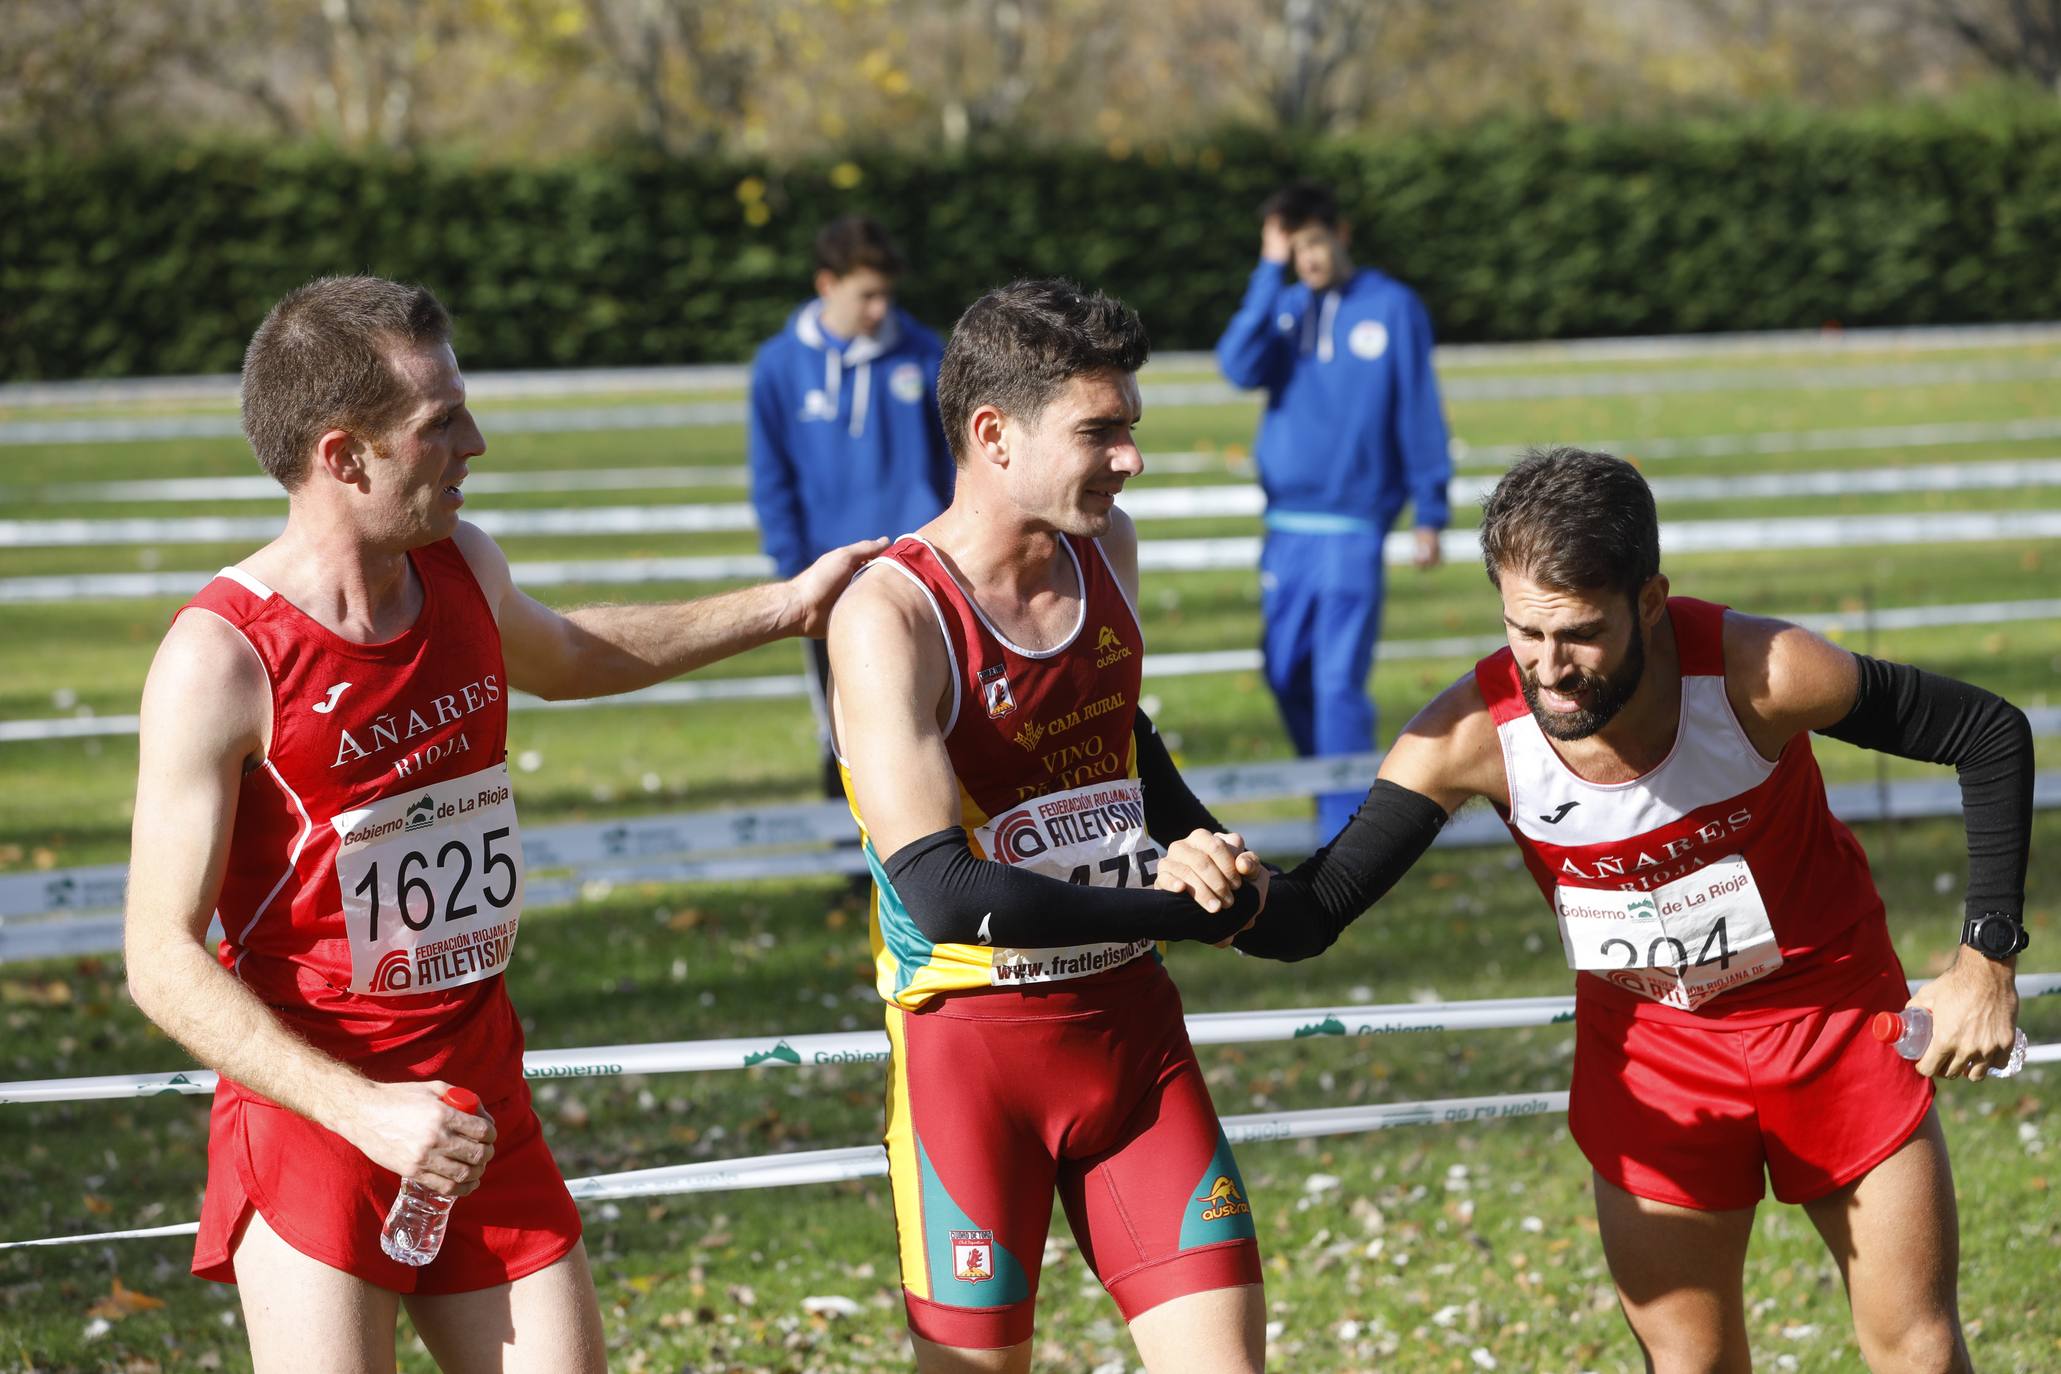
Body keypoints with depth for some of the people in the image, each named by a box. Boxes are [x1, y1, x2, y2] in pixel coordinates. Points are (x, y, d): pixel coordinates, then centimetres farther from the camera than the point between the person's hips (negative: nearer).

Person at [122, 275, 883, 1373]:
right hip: (312, 1120, -6)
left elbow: (556, 657, 32)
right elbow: (163, 961, -16)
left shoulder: (460, 570, 5)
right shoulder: (221, 659, -16)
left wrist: (778, 609, 31)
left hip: (485, 1115, 6)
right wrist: (365, 1112, -24)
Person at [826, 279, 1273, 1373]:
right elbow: (941, 892, -26)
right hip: (971, 1046, -6)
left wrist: (1203, 842, 7)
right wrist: (1179, 911, -19)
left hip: (1131, 1026, 6)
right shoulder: (890, 615, -17)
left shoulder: (1107, 549, 4)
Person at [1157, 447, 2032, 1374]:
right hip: (1648, 1045, 1)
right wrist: (1235, 898, -43)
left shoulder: (1756, 673, -30)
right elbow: (1314, 915, -20)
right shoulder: (1476, 733, -26)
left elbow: (1991, 735, -16)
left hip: (1833, 1012, -1)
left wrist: (1987, 954, -18)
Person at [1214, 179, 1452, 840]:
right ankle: (1335, 803, 25)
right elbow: (1240, 366, -10)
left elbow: (1420, 414, 1)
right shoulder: (1281, 307, 9)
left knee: (1339, 680, -11)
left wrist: (1429, 513, -1)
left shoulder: (1393, 308, -1)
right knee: (1287, 675, 8)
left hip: (1354, 525, -5)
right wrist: (1271, 271, -9)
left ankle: (1345, 834, -10)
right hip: (1286, 521, 5)